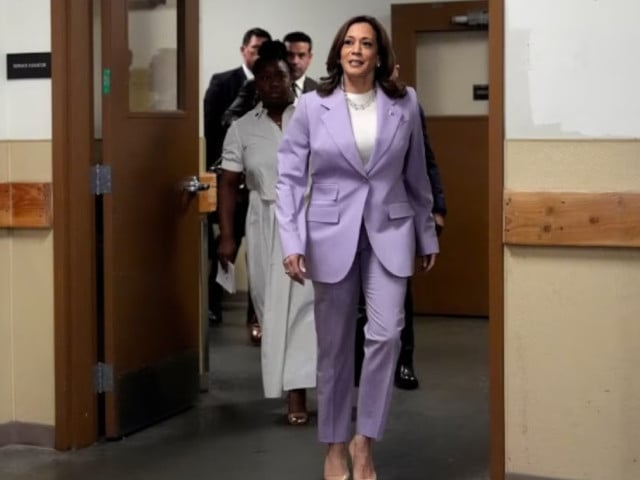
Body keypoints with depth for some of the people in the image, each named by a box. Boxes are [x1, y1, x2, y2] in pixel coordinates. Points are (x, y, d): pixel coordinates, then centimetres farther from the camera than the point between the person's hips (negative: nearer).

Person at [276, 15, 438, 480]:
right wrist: (292, 242, -12)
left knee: (386, 333, -14)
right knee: (335, 345, 7)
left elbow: (416, 175, 10)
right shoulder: (312, 105, -3)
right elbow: (290, 176, -3)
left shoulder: (405, 103, 2)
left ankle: (365, 440, 2)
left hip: (389, 232, 1)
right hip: (332, 234, -1)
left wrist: (427, 234, 13)